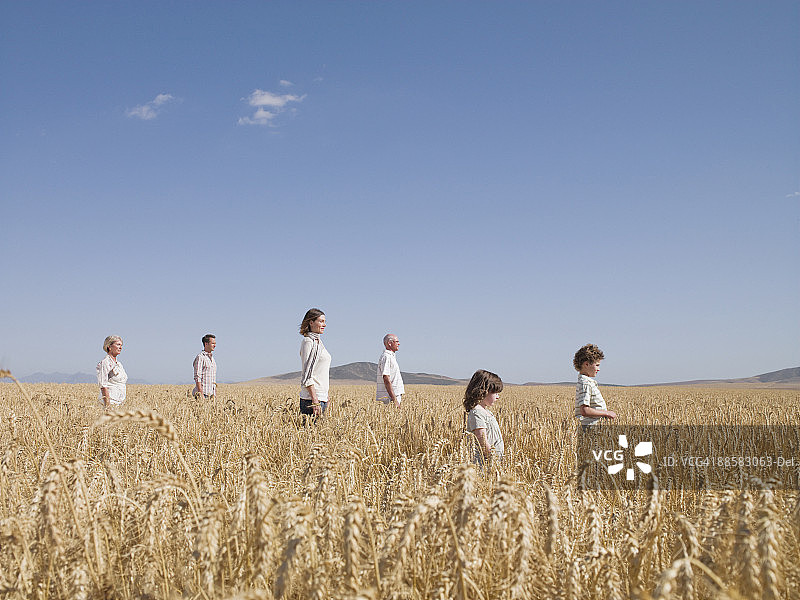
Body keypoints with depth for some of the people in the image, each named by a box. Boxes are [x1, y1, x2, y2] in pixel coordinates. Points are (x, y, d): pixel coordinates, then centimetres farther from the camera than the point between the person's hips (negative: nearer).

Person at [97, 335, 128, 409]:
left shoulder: (118, 363, 16)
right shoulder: (105, 363, -9)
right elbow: (103, 386, -14)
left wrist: (123, 402, 15)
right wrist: (107, 405, -20)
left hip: (120, 402, 8)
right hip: (111, 401, -8)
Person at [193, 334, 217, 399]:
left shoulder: (212, 358, 18)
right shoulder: (200, 357, -9)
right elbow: (197, 378, -16)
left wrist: (215, 394, 17)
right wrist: (201, 394, -21)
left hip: (211, 394, 8)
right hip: (203, 393, -8)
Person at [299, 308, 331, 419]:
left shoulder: (317, 342, 17)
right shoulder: (309, 342, -12)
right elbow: (307, 376, -18)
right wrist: (315, 401, -23)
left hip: (321, 397, 9)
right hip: (312, 398, -9)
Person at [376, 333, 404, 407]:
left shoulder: (391, 357, 20)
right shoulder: (386, 357, -13)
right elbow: (386, 380, -20)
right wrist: (394, 399, -23)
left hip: (394, 396, 10)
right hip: (389, 398, -10)